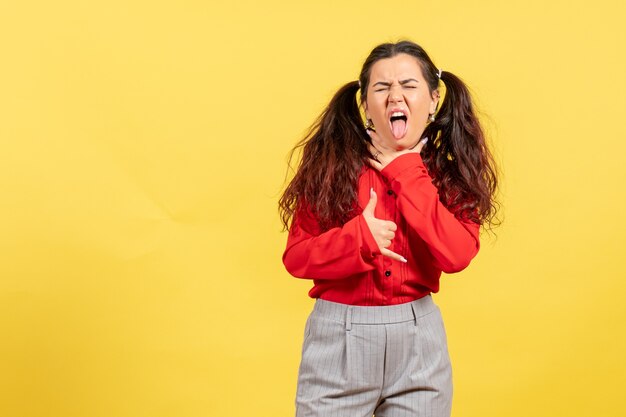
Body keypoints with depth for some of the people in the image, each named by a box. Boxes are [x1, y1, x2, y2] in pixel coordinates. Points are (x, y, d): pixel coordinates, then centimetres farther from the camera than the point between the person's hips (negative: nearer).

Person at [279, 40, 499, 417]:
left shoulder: (450, 171, 2)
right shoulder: (333, 163, -4)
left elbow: (456, 255, -14)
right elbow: (296, 257, -5)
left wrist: (407, 173, -12)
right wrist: (359, 237, -21)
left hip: (419, 336, 2)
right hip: (339, 336, -1)